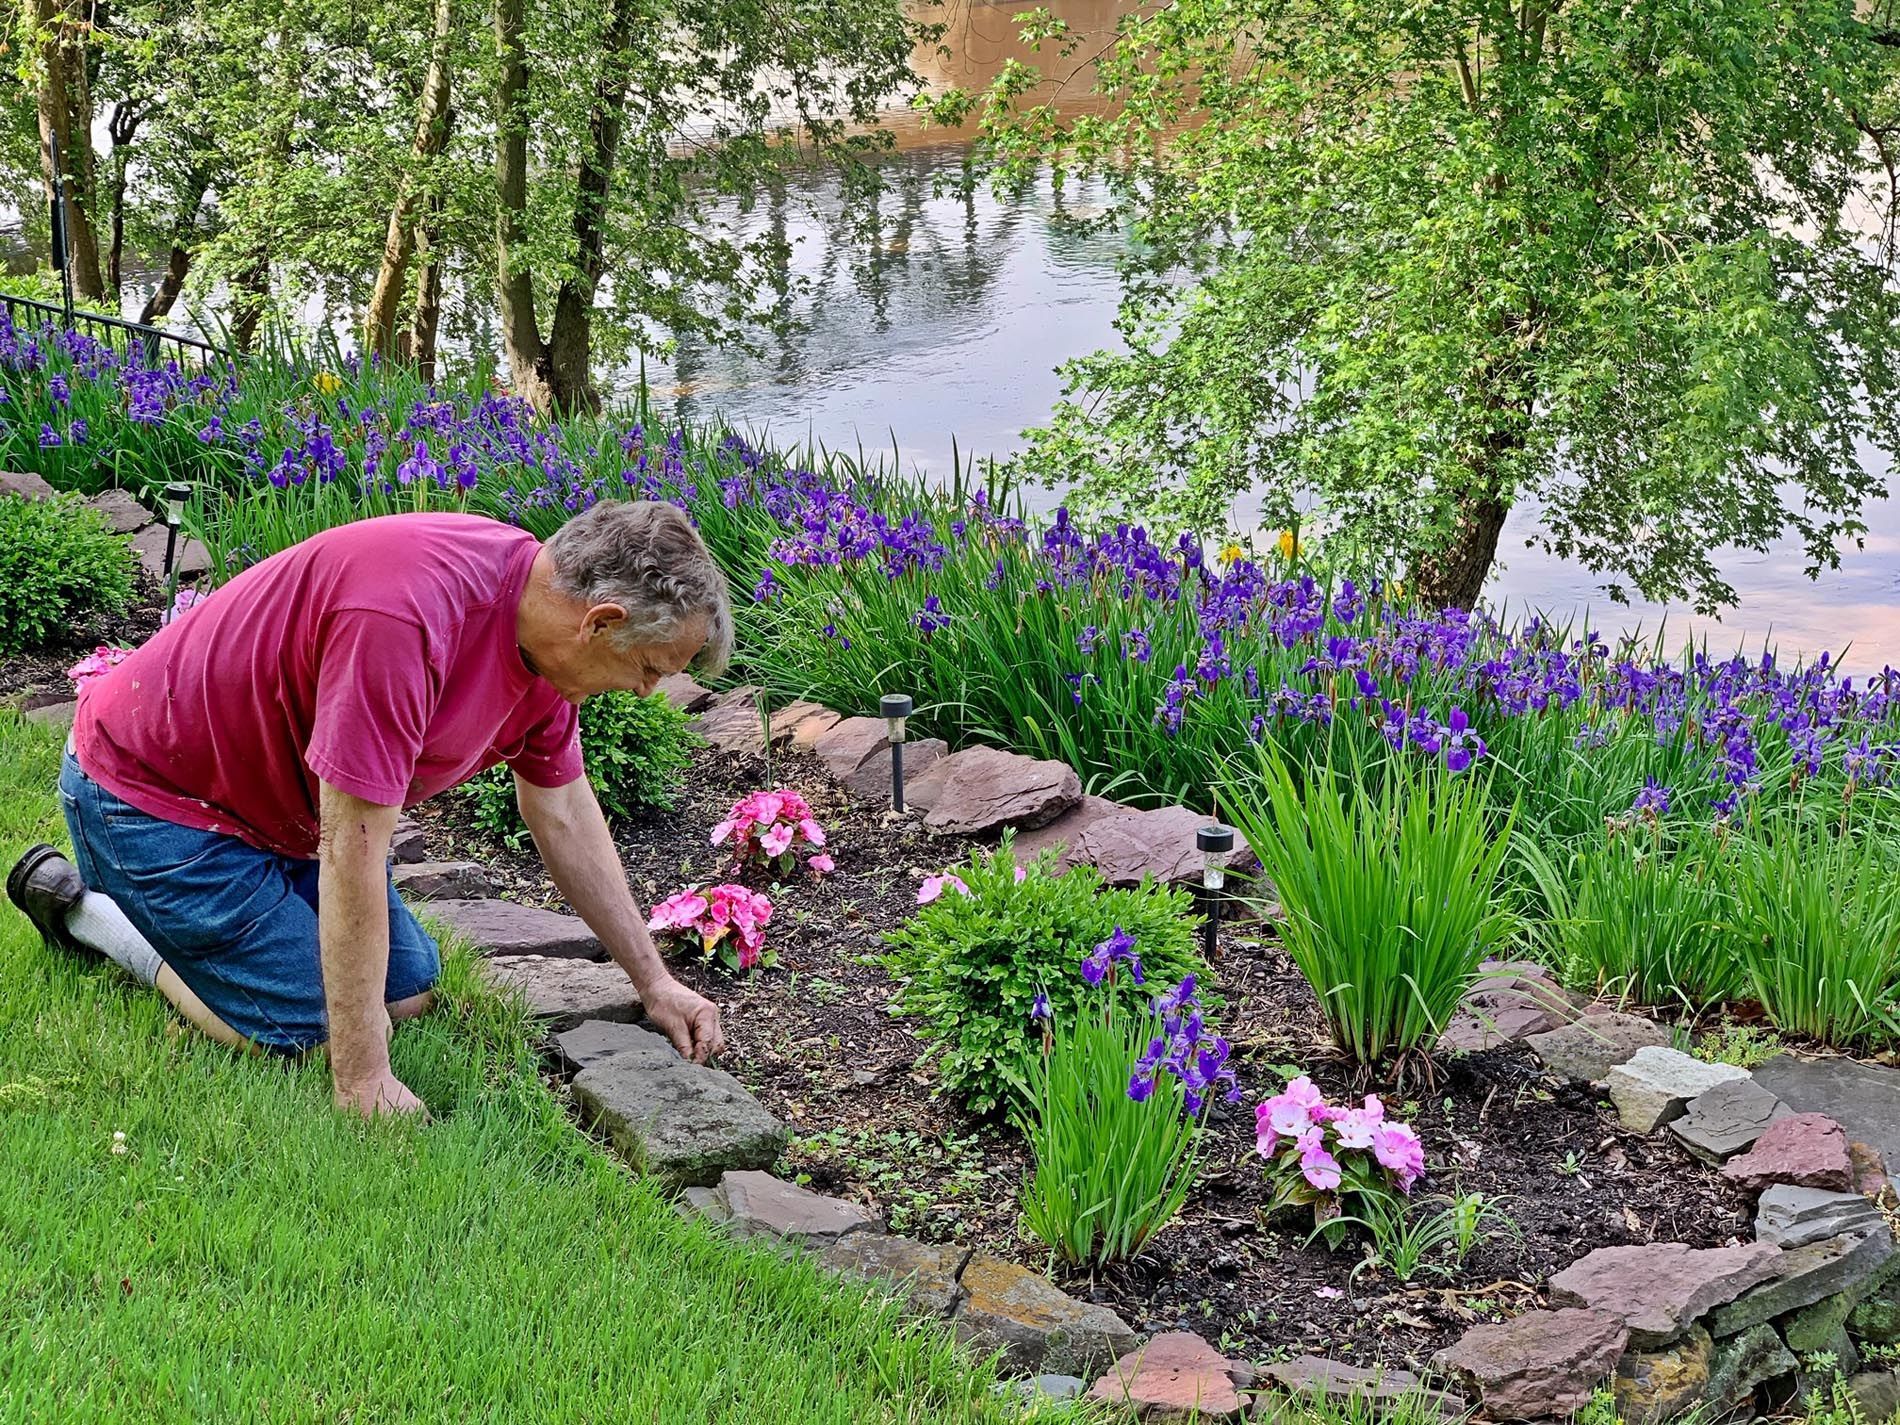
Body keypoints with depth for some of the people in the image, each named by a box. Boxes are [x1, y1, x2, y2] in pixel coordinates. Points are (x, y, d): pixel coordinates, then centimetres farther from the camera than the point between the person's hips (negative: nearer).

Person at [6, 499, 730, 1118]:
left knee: (409, 990, 10)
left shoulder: (544, 622, -8)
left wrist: (653, 981, 11)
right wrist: (363, 1078, -29)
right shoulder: (406, 619, -38)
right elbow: (352, 853, -34)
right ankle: (84, 906, 6)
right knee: (309, 1033, -12)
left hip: (281, 805, 9)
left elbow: (565, 819, 7)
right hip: (148, 787, -9)